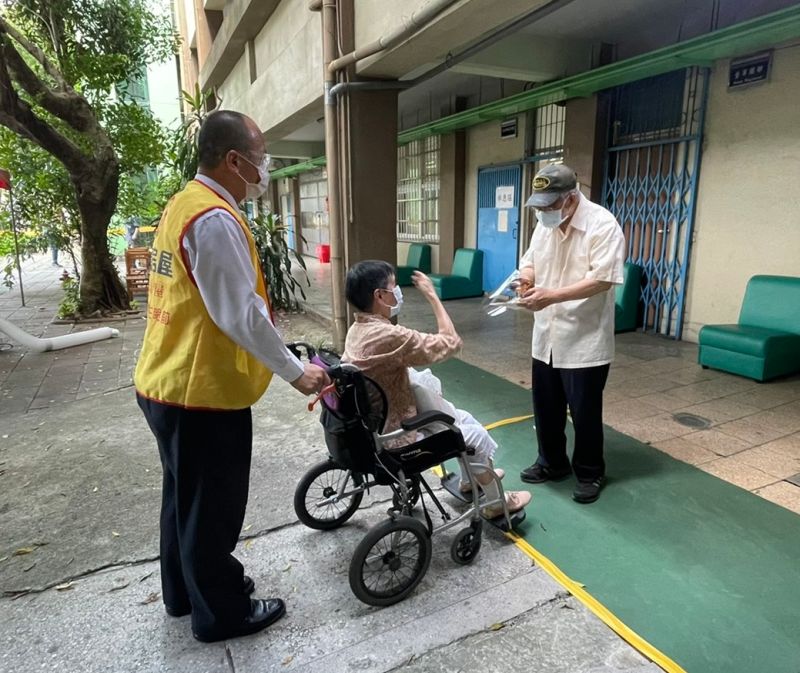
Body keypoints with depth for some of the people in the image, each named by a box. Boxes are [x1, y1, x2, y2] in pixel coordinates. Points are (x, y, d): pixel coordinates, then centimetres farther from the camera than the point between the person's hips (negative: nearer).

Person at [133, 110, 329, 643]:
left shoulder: (183, 205, 11)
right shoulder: (216, 219, -21)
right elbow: (240, 315, -24)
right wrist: (296, 372, -14)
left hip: (169, 382, 10)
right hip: (203, 391, -10)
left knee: (186, 496, 24)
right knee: (211, 507, 8)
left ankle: (185, 591, 44)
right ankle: (222, 612, 30)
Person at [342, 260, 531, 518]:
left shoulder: (357, 330, 0)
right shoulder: (389, 336, -31)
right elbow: (451, 343, -22)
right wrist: (432, 295, -15)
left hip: (377, 424, 9)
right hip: (395, 435, -9)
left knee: (463, 418, 21)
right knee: (476, 436, 7)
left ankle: (471, 478, 43)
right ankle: (497, 503, 28)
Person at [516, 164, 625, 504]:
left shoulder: (602, 224, -16)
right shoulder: (544, 223, 6)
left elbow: (602, 279, -24)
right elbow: (530, 260, 15)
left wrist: (552, 295, -30)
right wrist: (526, 277, -10)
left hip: (585, 341, -7)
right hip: (546, 336, 7)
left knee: (585, 412, 6)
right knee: (545, 407, 17)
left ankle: (590, 474, 26)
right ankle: (552, 463, 36)